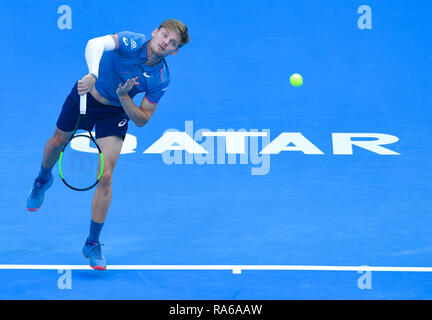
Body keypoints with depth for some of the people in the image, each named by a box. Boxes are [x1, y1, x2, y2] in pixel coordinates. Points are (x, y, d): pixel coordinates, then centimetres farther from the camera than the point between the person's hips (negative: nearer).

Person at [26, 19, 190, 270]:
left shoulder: (161, 79, -21)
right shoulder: (131, 42, -29)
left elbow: (142, 120, -16)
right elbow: (95, 44, -49)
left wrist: (123, 97, -34)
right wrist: (92, 75, -67)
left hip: (116, 113, 0)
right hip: (85, 96, 0)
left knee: (105, 178, -12)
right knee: (57, 143, 22)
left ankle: (93, 244, 2)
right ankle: (43, 180, 60)